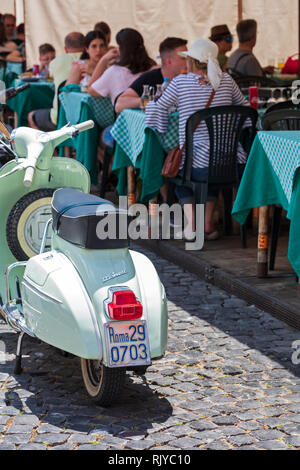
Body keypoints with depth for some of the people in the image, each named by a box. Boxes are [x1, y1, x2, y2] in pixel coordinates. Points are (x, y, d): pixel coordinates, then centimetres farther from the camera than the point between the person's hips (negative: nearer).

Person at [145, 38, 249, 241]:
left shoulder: (180, 82, -4)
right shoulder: (226, 80, 5)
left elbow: (157, 109, 4)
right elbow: (244, 108, 16)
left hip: (198, 166, -2)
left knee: (179, 171, 30)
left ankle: (191, 222, 12)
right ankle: (208, 223, 22)